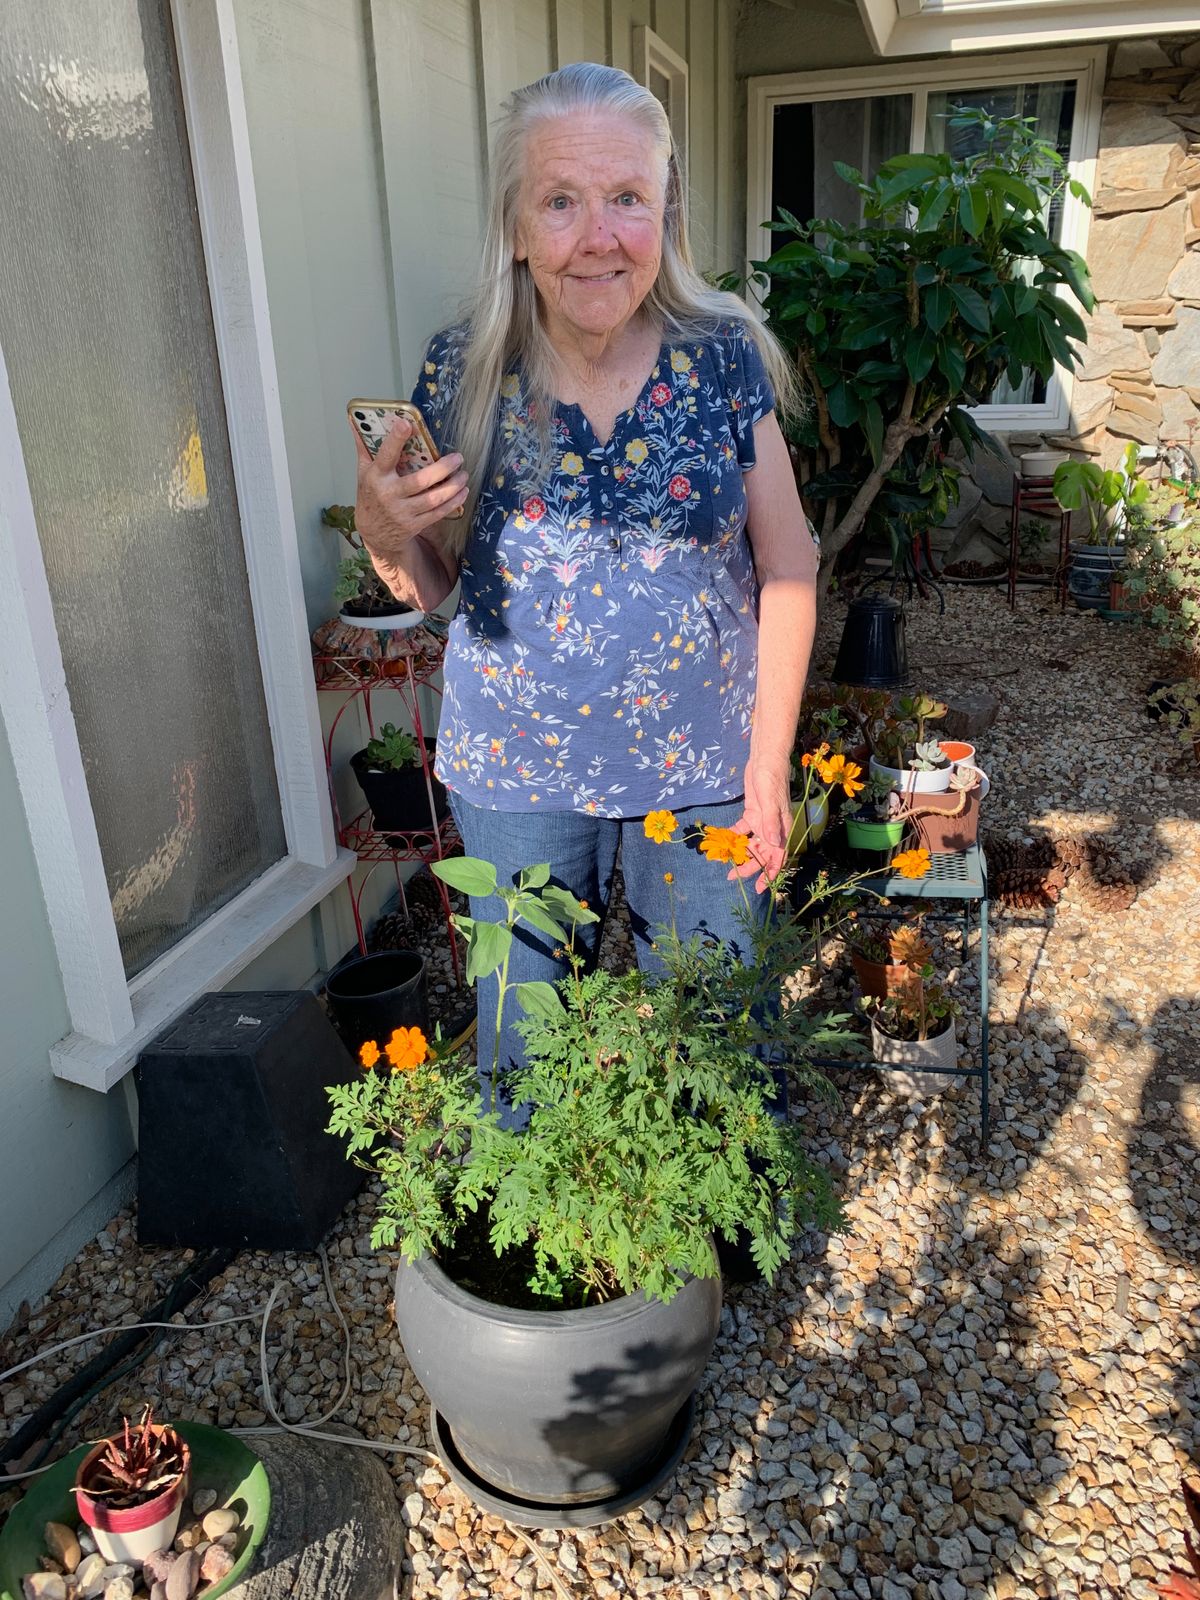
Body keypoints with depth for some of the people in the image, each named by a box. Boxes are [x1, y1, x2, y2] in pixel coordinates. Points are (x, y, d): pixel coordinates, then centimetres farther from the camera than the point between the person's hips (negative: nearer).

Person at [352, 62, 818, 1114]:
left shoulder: (726, 358, -6)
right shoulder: (463, 373, -5)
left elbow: (786, 570, -1)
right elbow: (431, 585, 4)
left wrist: (770, 761, -5)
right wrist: (385, 533, -20)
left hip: (700, 770, 0)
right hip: (518, 775, 1)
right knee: (525, 1051, 15)